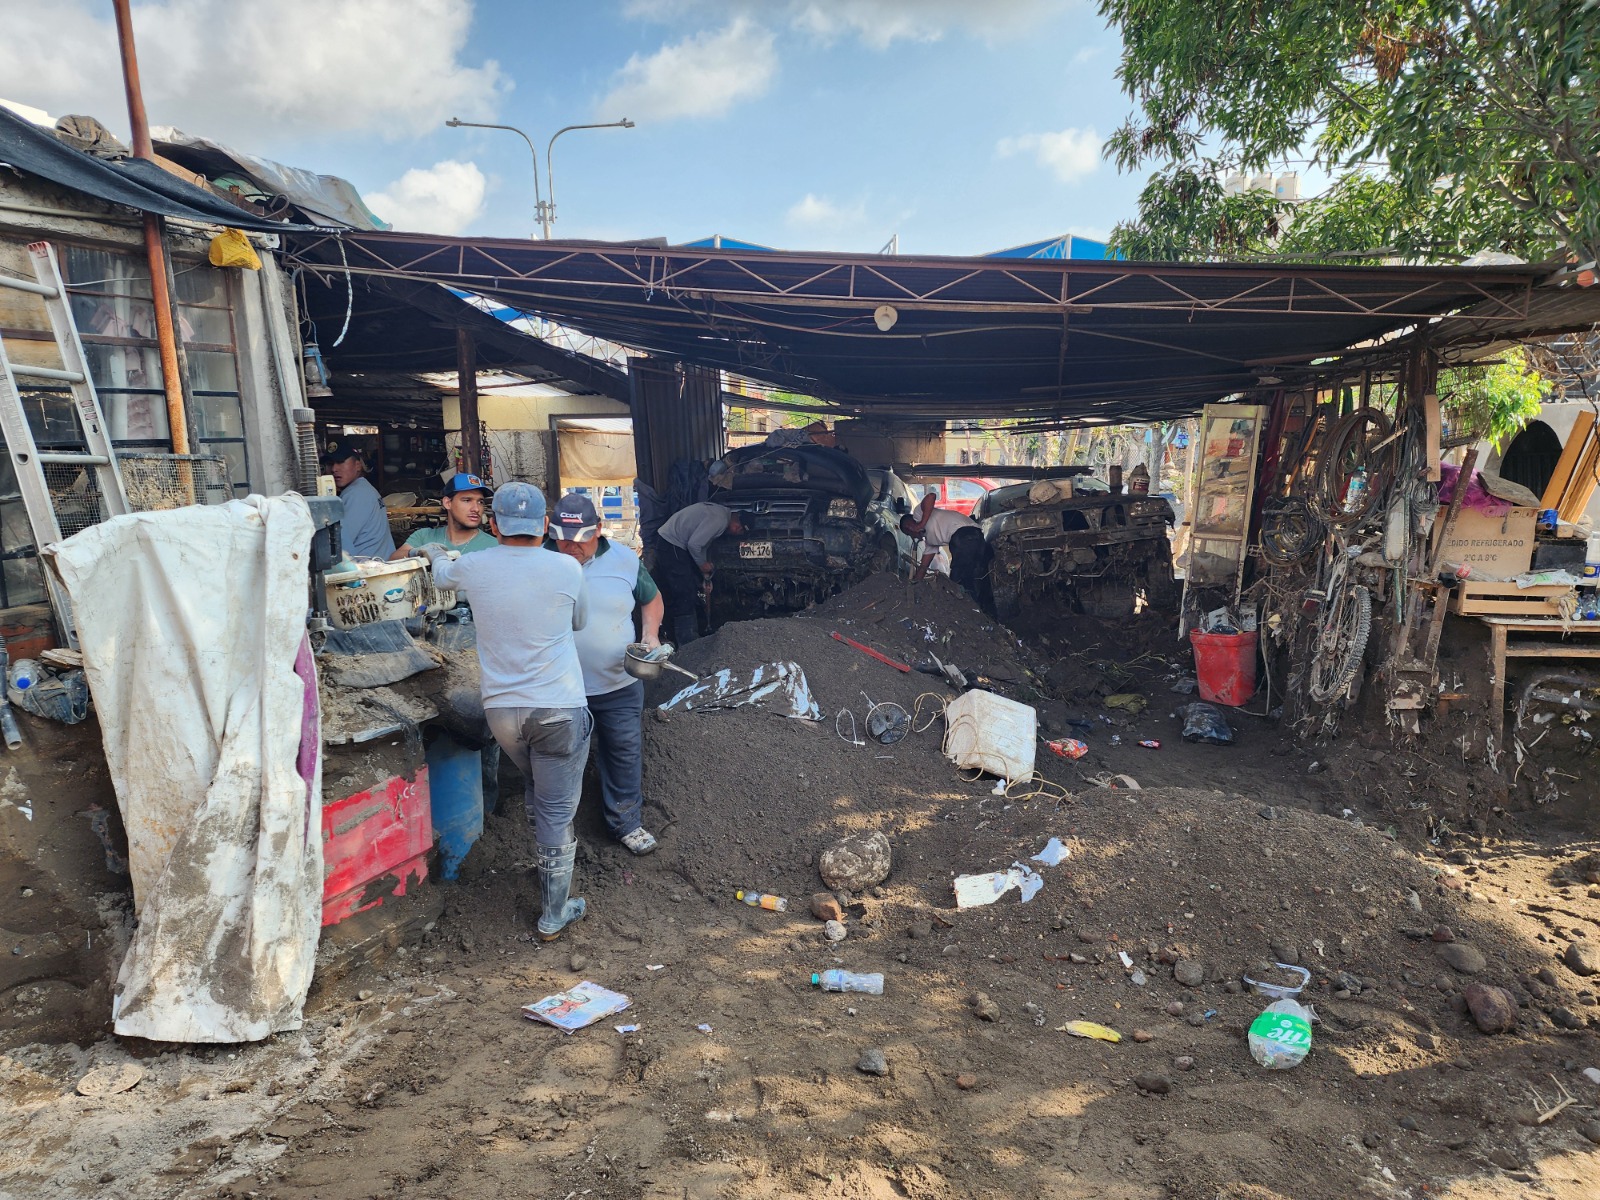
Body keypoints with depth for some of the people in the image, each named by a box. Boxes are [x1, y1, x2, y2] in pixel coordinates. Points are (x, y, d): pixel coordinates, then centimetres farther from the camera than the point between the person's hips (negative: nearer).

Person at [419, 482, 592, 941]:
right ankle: (554, 914, 17)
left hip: (501, 709, 3)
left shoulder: (473, 567, -3)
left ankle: (551, 854, 50)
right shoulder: (567, 569, -9)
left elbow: (442, 574, 23)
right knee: (557, 809, 7)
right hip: (560, 709, -3)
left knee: (532, 787, 29)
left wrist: (436, 553, 46)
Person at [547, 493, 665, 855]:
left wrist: (650, 634, -6)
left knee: (624, 756, 12)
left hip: (619, 686, 1)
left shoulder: (624, 559, -5)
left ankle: (626, 823, 30)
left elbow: (651, 598, 11)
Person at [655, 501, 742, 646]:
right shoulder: (719, 520, -20)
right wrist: (703, 564, -6)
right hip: (672, 548, -10)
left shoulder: (722, 513, 11)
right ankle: (688, 645, -5)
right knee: (685, 597, -8)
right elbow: (694, 544, -23)